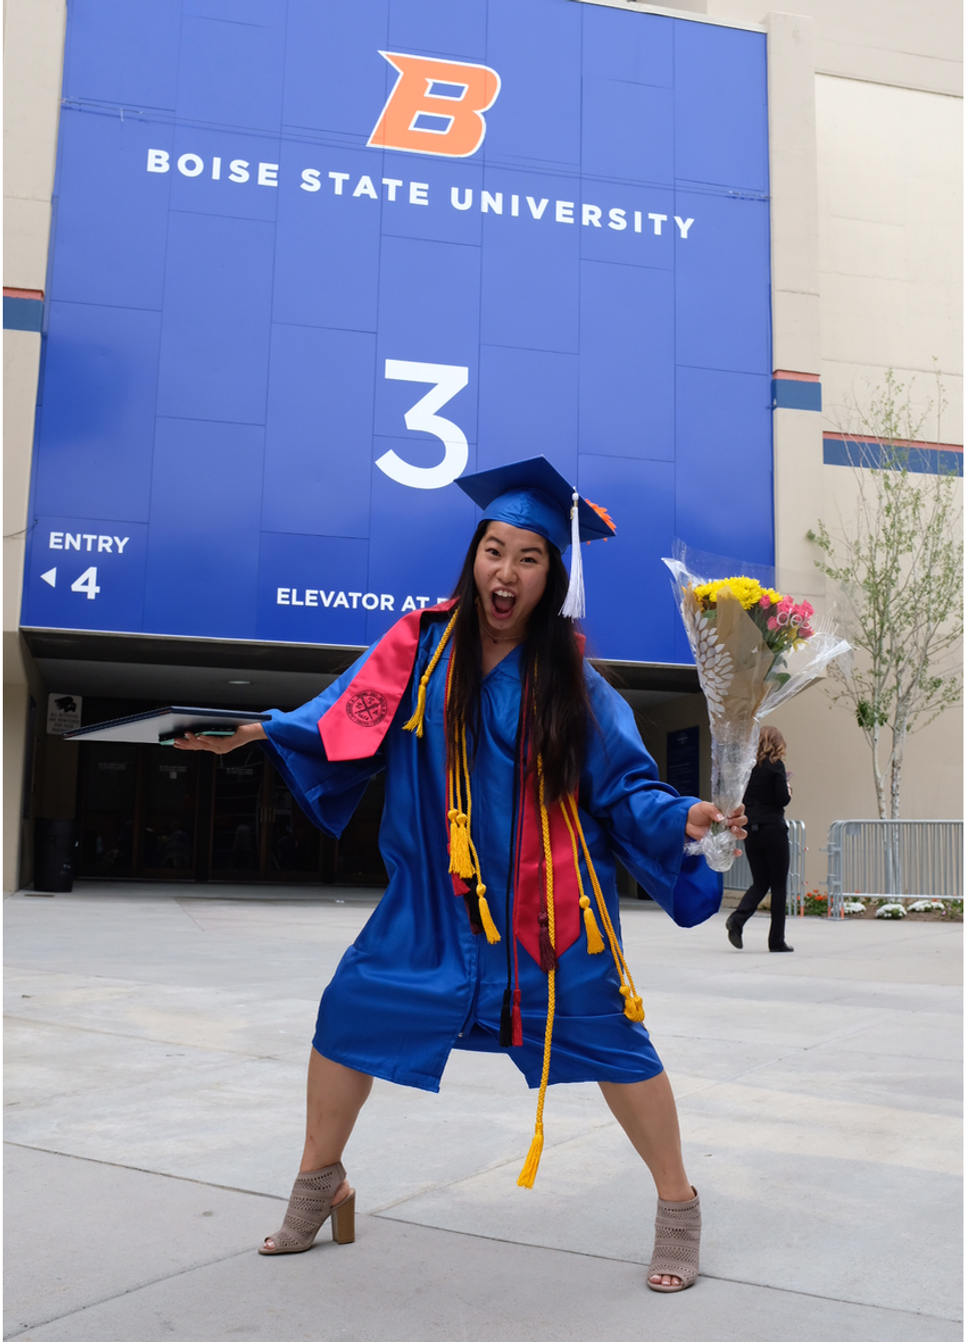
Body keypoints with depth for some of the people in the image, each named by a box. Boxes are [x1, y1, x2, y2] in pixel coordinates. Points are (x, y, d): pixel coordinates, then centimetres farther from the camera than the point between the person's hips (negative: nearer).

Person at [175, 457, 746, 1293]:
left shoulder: (571, 678, -8)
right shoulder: (423, 642, -4)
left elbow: (623, 785, -6)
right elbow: (347, 724, -3)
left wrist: (681, 819, -23)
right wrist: (260, 731, -14)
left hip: (548, 899, -2)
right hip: (437, 896, 2)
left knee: (610, 1042, 2)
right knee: (353, 1013, 5)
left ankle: (678, 1208, 25)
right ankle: (320, 1184, 30)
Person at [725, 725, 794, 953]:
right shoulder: (775, 765, -8)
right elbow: (782, 799, -13)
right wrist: (788, 789, 6)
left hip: (751, 830, 5)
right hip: (773, 829, -5)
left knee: (759, 883, 13)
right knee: (778, 885, 5)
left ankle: (737, 919, -12)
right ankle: (777, 940, 7)